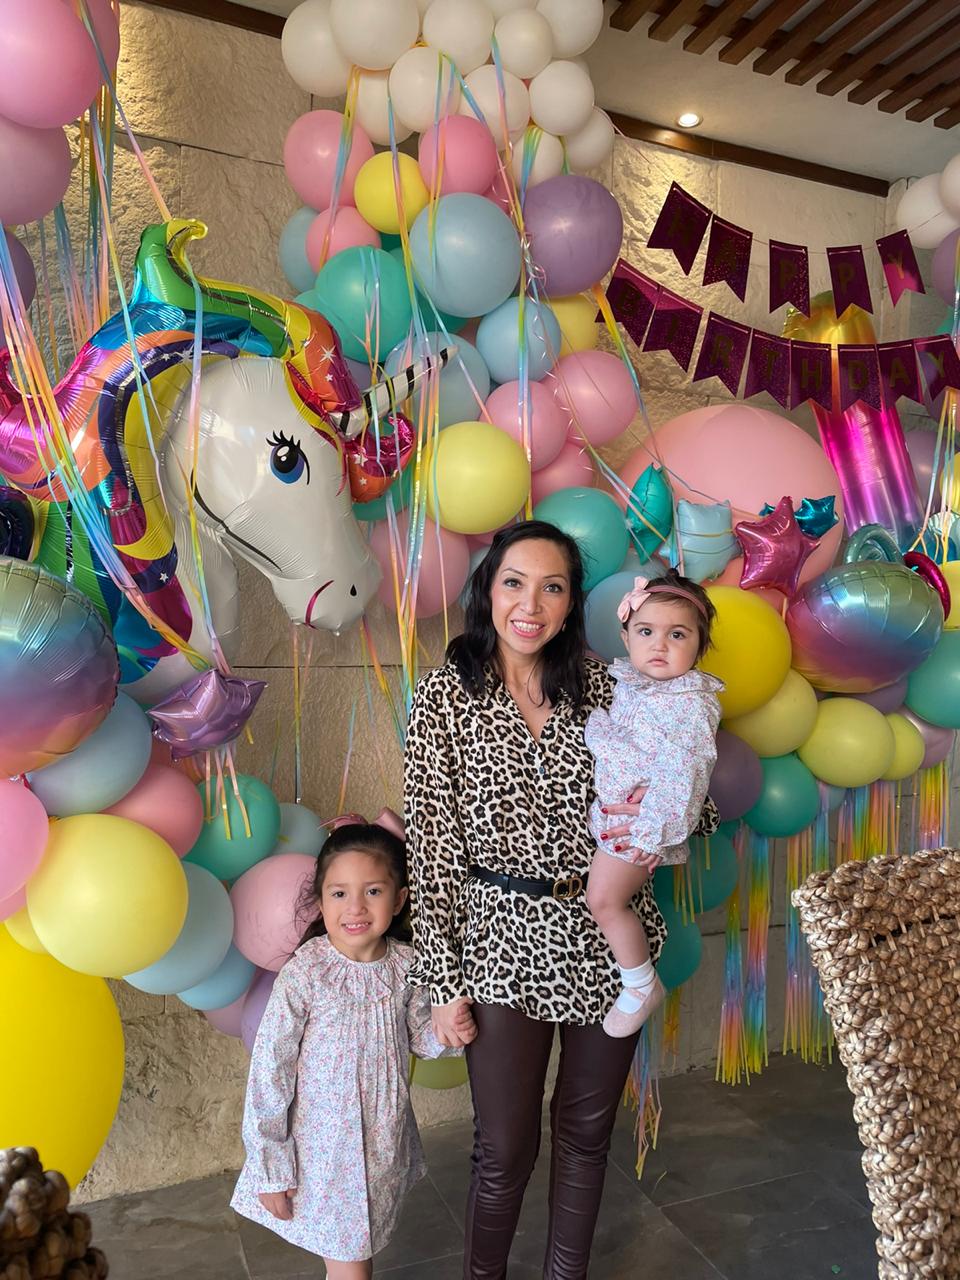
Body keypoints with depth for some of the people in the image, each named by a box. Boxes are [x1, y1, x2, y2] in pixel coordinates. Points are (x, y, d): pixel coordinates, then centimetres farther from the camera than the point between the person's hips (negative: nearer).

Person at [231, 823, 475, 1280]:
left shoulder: (406, 965, -11)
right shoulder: (303, 974, -23)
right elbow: (269, 1073, -16)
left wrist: (449, 1032, -16)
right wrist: (271, 1170, -10)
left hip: (386, 1142, 4)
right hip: (326, 1151, -4)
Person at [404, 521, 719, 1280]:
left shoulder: (603, 686, -2)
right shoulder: (446, 696, -8)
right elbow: (432, 848, -7)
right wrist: (444, 981, -7)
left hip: (608, 939, 3)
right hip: (505, 941, -2)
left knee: (587, 1132, 20)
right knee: (505, 1150, 11)